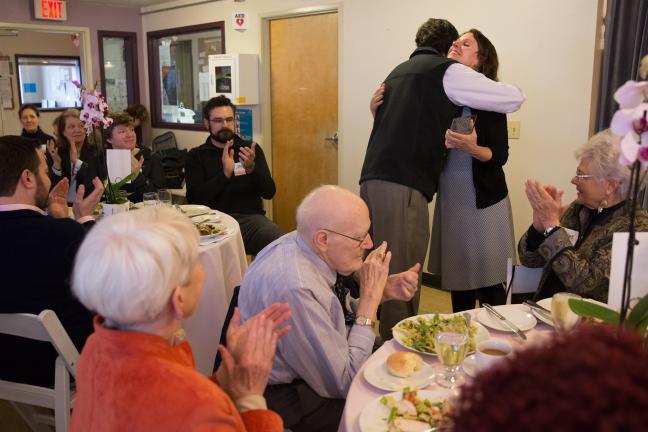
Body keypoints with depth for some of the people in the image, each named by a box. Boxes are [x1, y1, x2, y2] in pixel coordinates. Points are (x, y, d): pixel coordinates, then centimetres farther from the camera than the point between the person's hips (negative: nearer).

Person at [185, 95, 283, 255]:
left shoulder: (251, 149, 14)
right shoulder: (196, 156, 10)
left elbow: (269, 192, 6)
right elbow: (194, 199, -5)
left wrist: (251, 169, -14)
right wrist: (225, 174, -17)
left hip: (251, 217, 1)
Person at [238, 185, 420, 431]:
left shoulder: (303, 243, -9)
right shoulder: (294, 288, -33)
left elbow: (342, 315, 8)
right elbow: (342, 384, -24)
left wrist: (383, 291, -10)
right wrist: (370, 297, -22)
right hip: (286, 396, -8)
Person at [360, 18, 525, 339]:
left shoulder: (398, 71, 25)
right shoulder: (446, 71, 3)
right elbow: (513, 99, 6)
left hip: (371, 180, 8)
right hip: (402, 187, -8)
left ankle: (384, 341, 26)